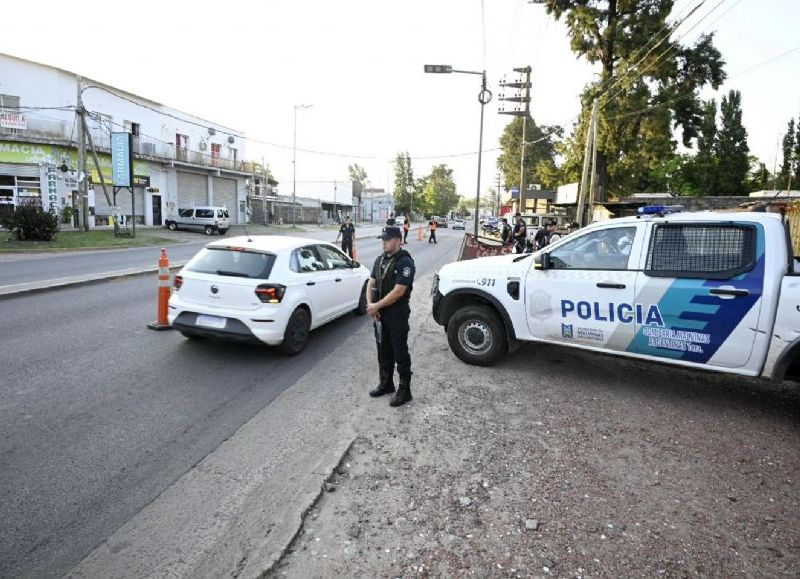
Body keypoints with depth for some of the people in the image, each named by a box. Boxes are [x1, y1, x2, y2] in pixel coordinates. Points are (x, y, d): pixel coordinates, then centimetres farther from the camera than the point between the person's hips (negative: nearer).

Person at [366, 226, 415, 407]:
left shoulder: (405, 262, -16)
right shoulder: (380, 259, 9)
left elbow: (398, 291, -22)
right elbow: (371, 283, 9)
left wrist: (376, 306, -17)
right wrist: (370, 305, -7)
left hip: (397, 315, -8)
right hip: (380, 314, 8)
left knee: (400, 353, 2)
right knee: (383, 351, 18)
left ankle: (404, 390, 13)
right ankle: (386, 383, 34)